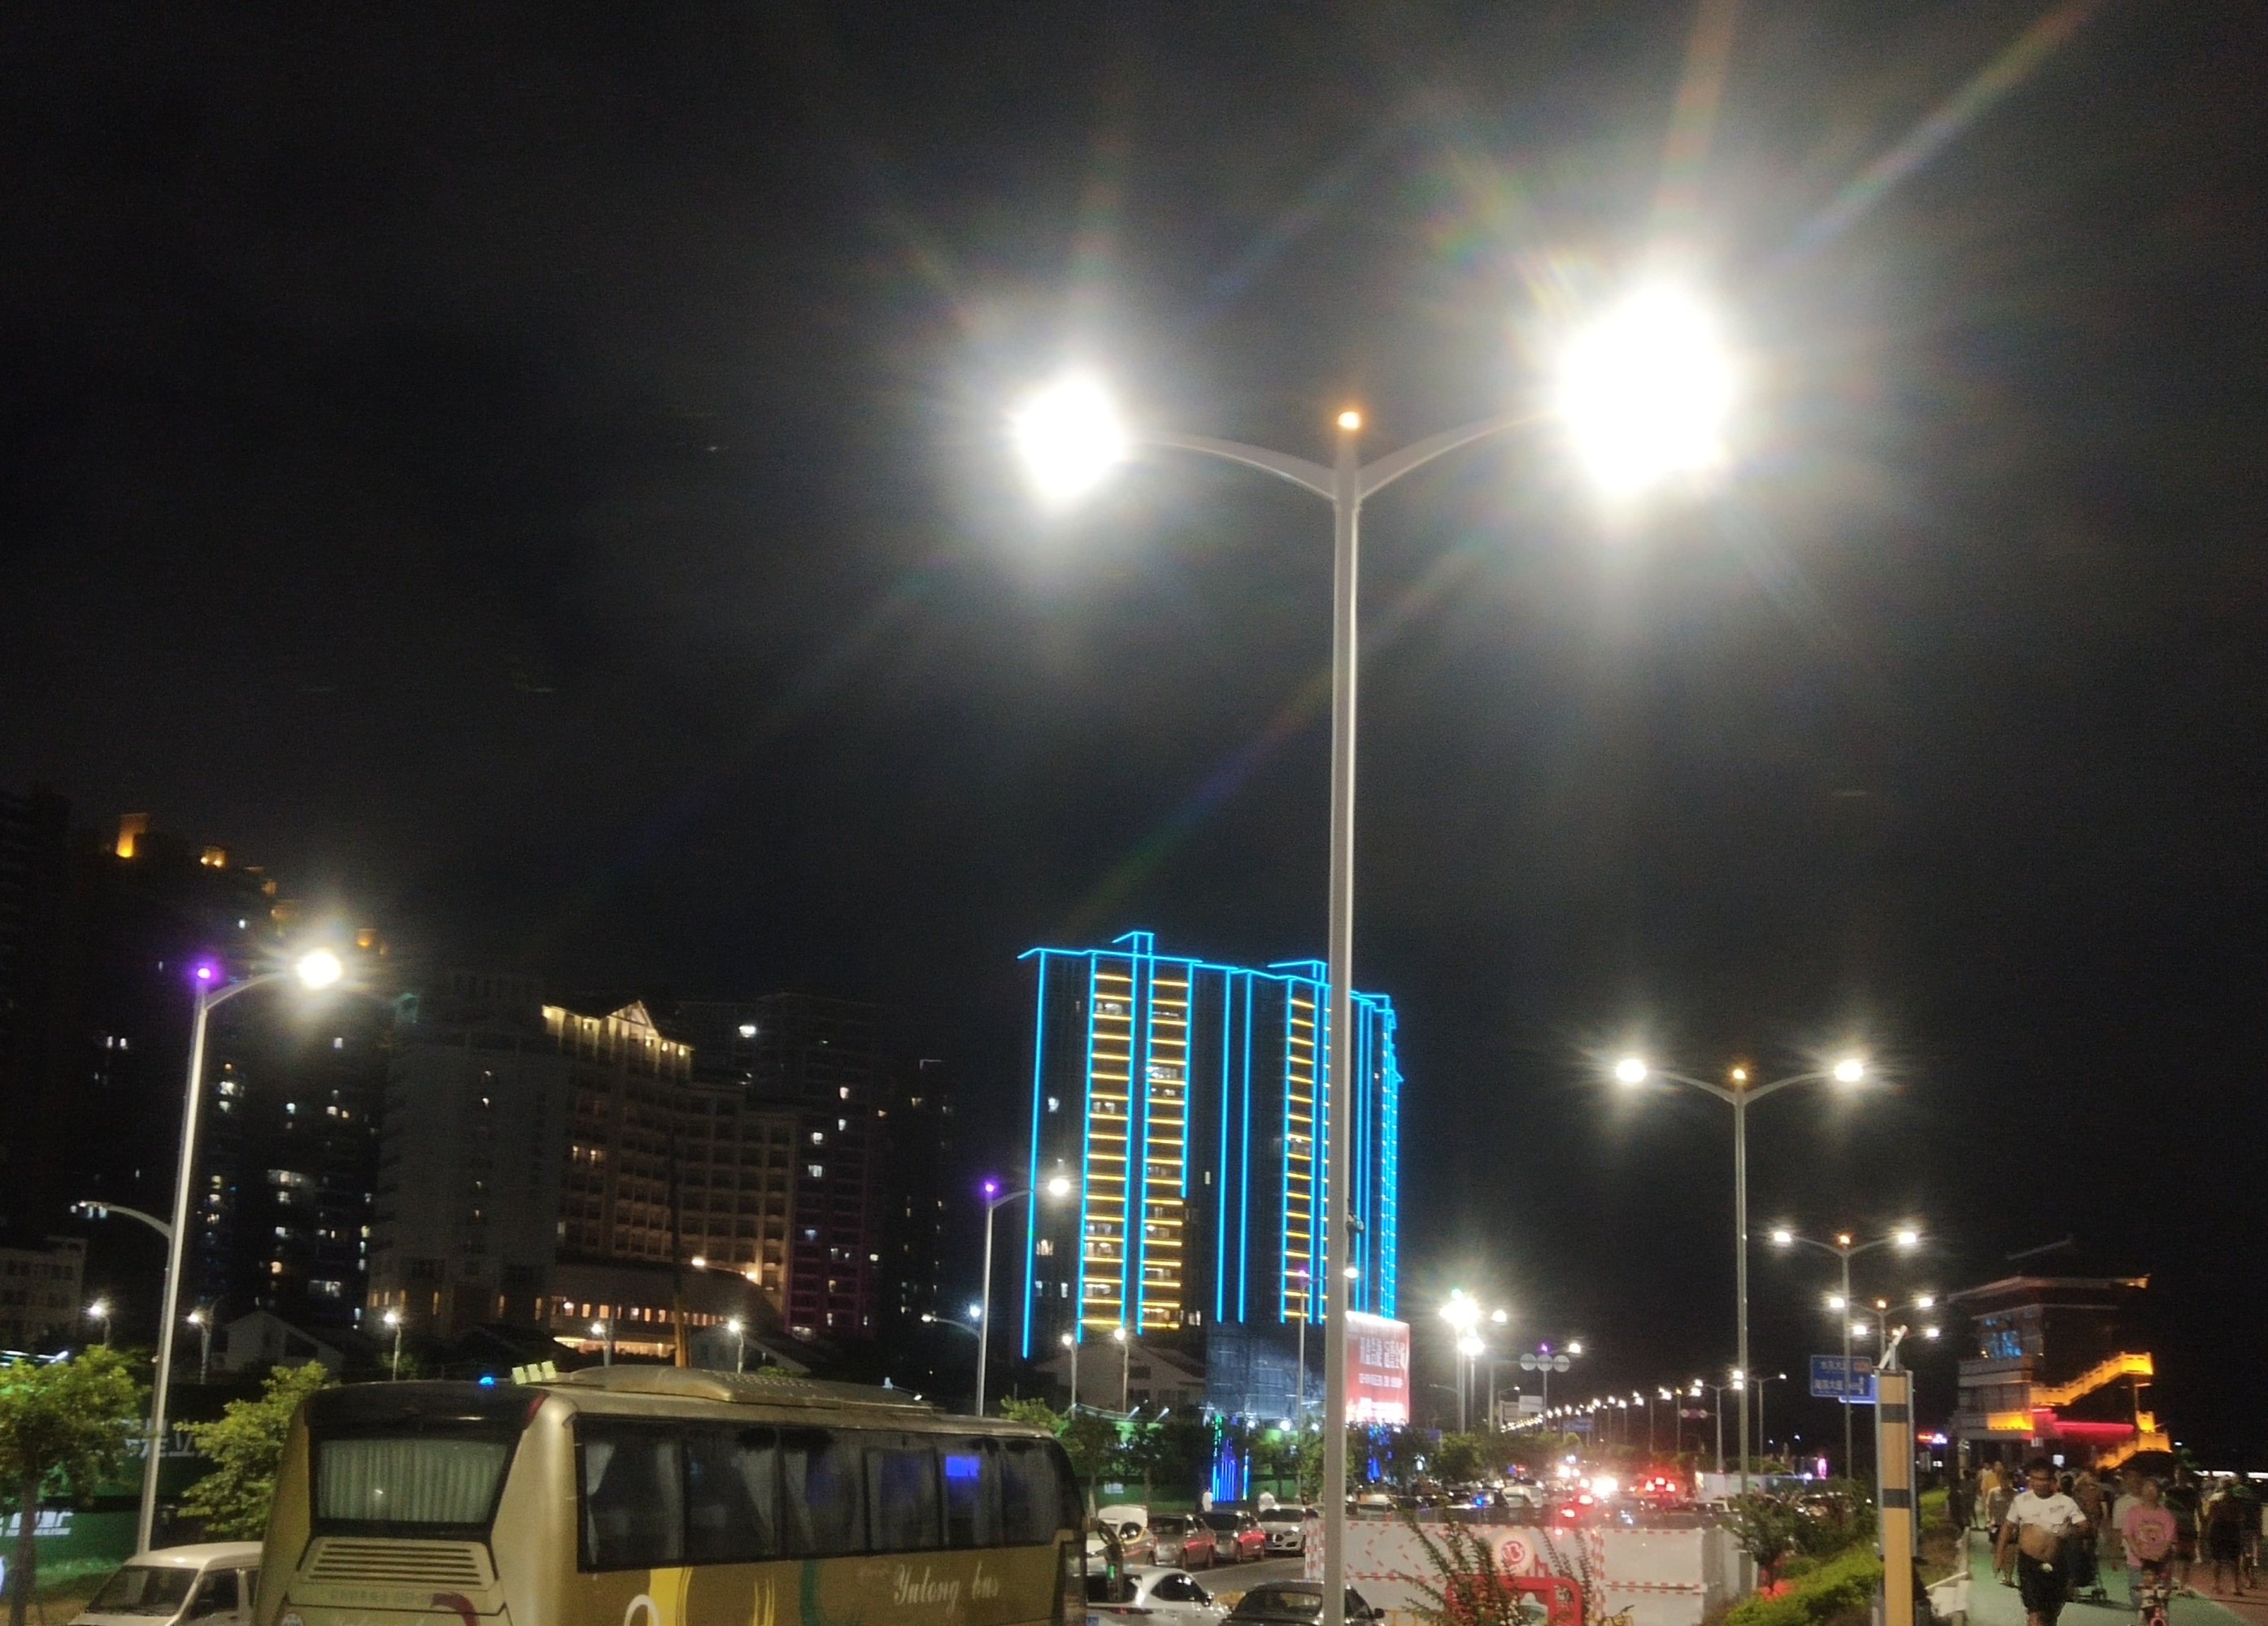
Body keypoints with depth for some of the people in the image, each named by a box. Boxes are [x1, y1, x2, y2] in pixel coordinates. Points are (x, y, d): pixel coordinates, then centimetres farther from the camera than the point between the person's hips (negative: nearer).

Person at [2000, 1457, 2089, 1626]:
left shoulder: (2065, 1502, -4)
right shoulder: (2021, 1500, -2)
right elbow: (2008, 1527, 10)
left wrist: (2072, 1530, -27)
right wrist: (1999, 1555, 7)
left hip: (2056, 1566, 2)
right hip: (2029, 1563, -2)